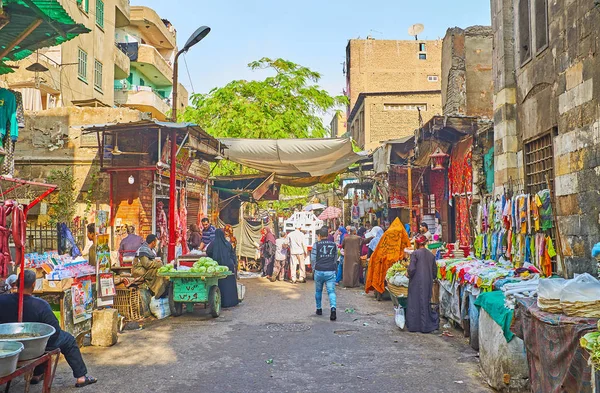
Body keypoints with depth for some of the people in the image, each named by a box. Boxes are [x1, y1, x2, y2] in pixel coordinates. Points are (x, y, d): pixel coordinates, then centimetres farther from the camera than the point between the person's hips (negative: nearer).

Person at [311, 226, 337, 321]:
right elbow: (335, 258, 14)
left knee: (318, 291, 18)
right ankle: (333, 308, -22)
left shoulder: (316, 245, -3)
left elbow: (313, 259, 0)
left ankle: (319, 309, 27)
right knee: (331, 291, -1)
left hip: (319, 271, -1)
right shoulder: (334, 245, 5)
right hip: (331, 271, 1)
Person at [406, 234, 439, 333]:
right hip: (428, 283, 5)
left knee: (414, 303, 5)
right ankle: (426, 326, 12)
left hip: (416, 283, -5)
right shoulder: (431, 255, 5)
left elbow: (412, 269, -17)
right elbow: (435, 271, 9)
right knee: (426, 302, 12)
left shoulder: (415, 254, -12)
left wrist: (408, 274, 3)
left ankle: (413, 325, 10)